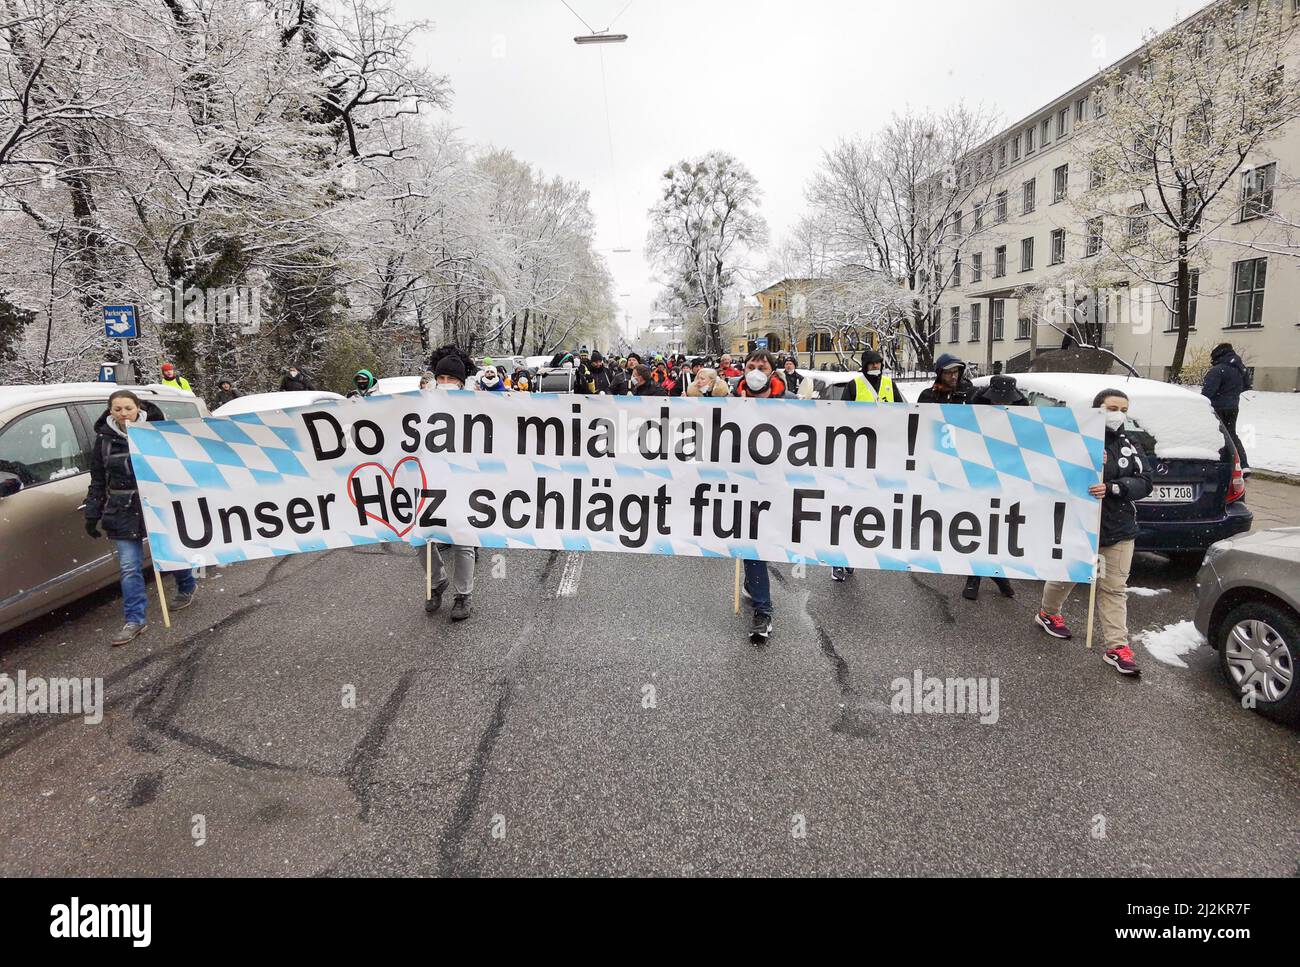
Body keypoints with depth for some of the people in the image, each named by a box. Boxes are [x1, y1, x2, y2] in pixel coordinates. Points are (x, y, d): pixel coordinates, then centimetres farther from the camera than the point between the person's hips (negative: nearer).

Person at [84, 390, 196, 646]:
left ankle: (186, 589, 44)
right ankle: (135, 621, 6)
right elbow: (97, 482, 10)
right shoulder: (104, 439, 3)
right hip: (124, 512, 2)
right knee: (129, 567, -1)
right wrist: (92, 515, 8)